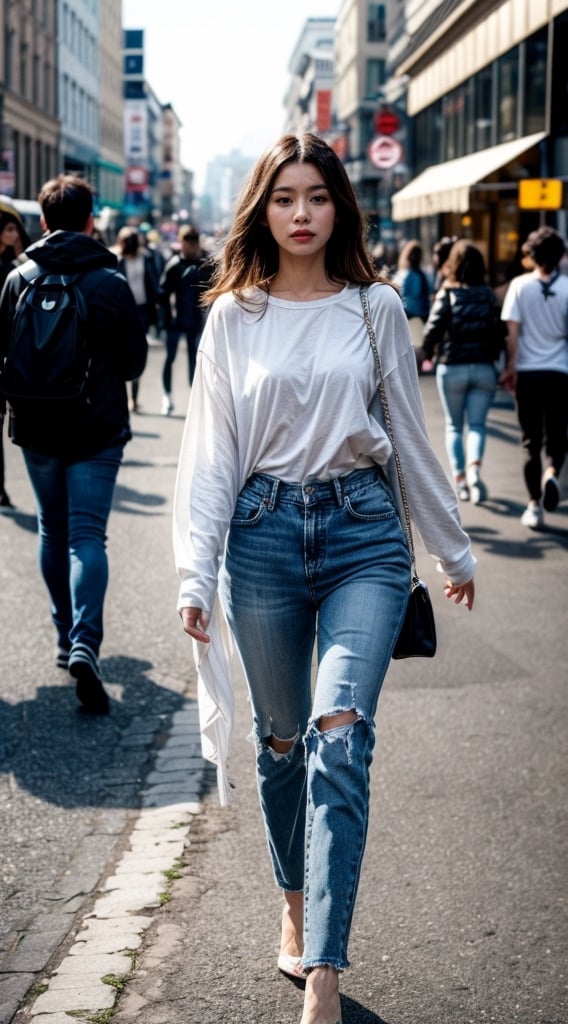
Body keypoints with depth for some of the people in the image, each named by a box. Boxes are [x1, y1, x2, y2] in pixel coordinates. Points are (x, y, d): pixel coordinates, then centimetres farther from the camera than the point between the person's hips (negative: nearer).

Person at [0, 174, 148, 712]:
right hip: (97, 428, -2)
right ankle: (84, 644, -18)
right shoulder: (111, 282, -8)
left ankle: (66, 636, 25)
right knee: (87, 535, -3)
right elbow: (135, 360, -2)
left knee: (52, 531, 17)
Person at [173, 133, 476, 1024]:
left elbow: (411, 431, 12)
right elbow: (211, 448, 2)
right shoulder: (233, 316, 4)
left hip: (363, 530, -1)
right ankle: (296, 908, 35)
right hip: (264, 531, 1)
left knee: (340, 735, -15)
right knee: (282, 740, 12)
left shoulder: (377, 307, 5)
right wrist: (195, 574, -5)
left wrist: (454, 548, 17)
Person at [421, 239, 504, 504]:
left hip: (451, 368, -1)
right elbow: (499, 332, -1)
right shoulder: (488, 295, 2)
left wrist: (429, 353, 9)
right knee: (477, 425, 4)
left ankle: (460, 480, 6)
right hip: (484, 368, 1)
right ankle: (474, 469, -21)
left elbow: (432, 331, -10)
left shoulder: (446, 294, -5)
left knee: (454, 426, 11)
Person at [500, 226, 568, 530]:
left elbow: (513, 331, -7)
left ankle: (534, 505, 8)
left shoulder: (519, 285, -4)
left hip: (528, 373, 0)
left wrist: (510, 367, 0)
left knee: (531, 442, 9)